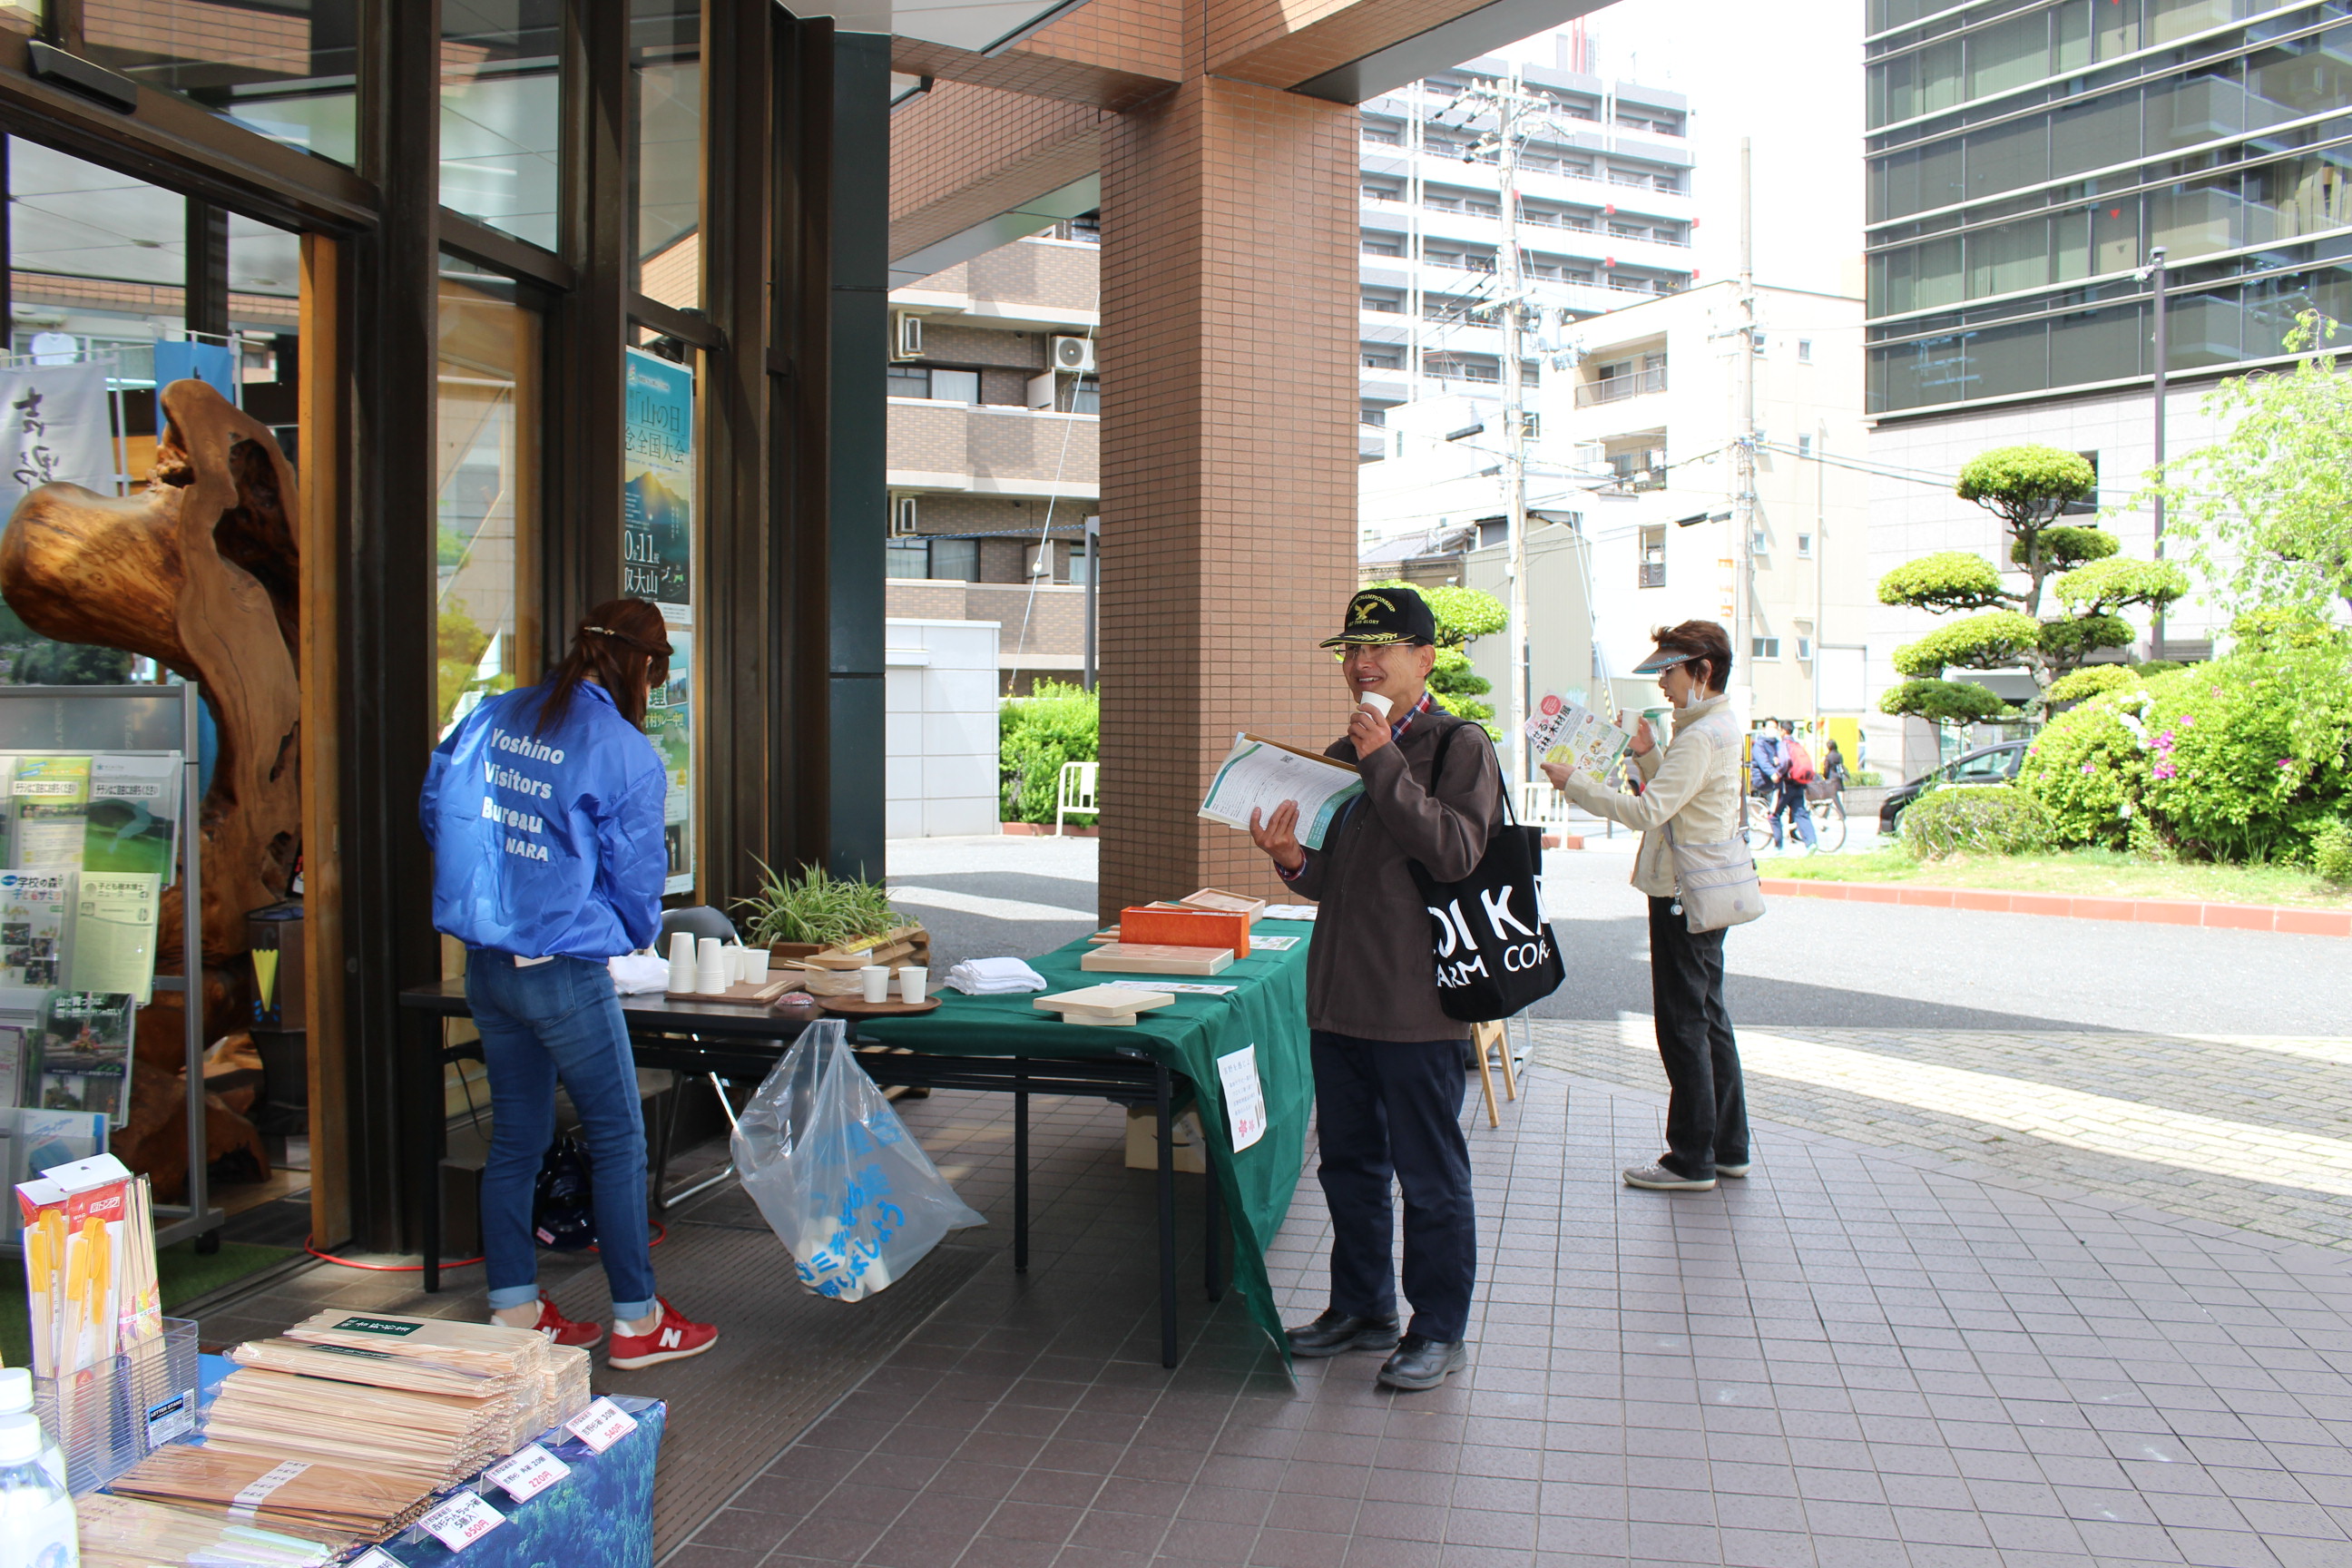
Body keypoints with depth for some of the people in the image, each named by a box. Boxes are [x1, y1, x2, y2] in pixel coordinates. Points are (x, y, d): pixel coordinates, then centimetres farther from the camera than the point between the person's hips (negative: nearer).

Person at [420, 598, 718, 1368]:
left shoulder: (490, 718, 4)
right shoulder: (626, 754, -13)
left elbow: (436, 808, 14)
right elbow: (636, 876, -6)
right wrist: (636, 935, 16)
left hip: (485, 963, 7)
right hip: (566, 970, -7)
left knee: (515, 1136, 16)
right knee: (617, 1140, 5)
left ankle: (514, 1311, 25)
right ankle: (637, 1320, 14)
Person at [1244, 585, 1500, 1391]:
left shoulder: (1461, 746, -7)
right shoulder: (1342, 755, 13)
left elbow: (1456, 851, -23)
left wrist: (1384, 764, -21)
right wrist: (1294, 859, -6)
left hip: (1417, 1003, -7)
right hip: (1338, 994, 7)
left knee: (1429, 1174, 5)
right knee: (1349, 1163, 17)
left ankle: (1439, 1330, 20)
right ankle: (1363, 1308, 33)